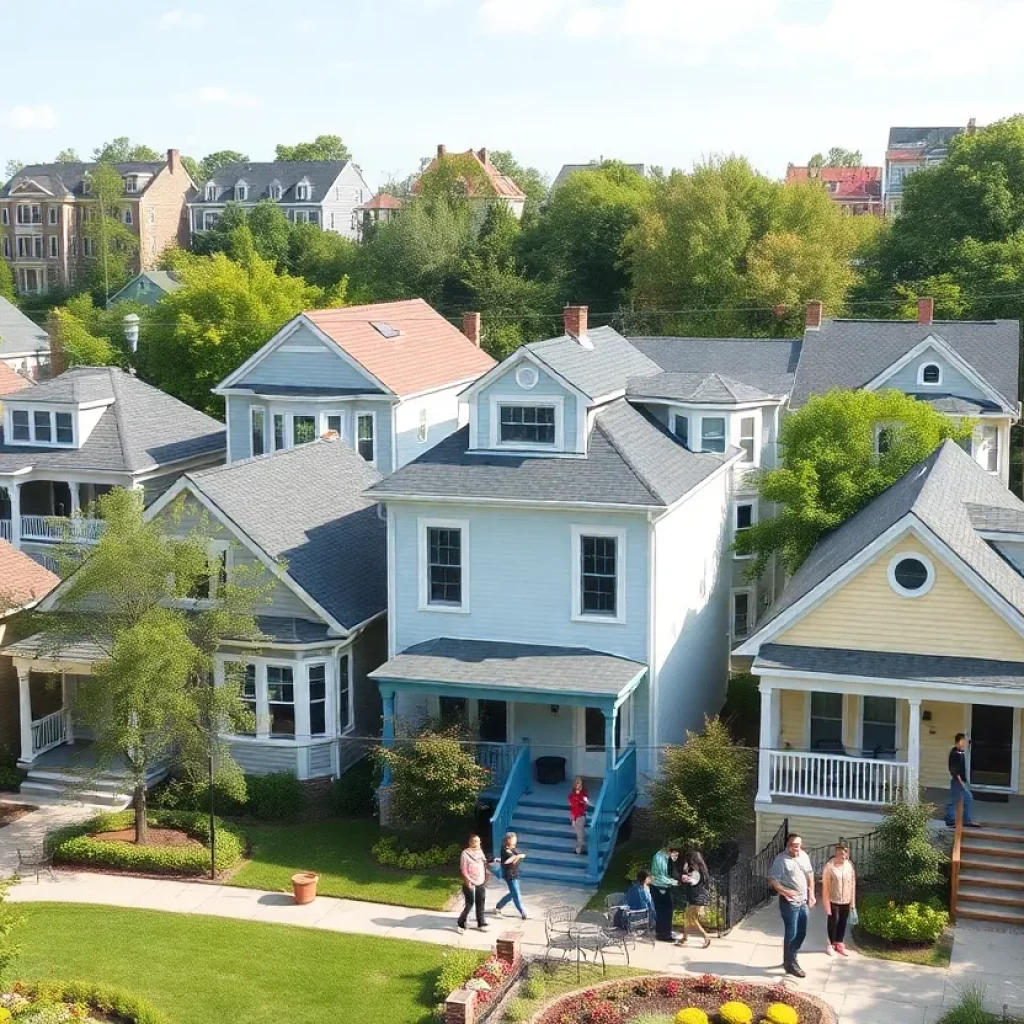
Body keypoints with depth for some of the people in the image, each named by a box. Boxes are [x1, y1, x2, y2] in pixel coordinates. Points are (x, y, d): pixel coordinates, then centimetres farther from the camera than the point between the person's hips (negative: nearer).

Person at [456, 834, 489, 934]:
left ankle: (481, 923, 19)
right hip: (470, 884, -6)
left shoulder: (480, 852, 7)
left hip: (481, 883, 6)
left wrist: (485, 880, 11)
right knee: (469, 904, -2)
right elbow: (463, 870, -14)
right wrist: (468, 881, -20)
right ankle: (461, 924, 11)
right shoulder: (465, 854, -13)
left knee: (480, 904, 9)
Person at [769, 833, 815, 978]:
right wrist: (784, 891, -31)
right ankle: (790, 965, 6)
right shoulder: (781, 859, -16)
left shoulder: (804, 856, 5)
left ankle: (790, 959, 31)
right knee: (791, 934, -3)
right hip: (789, 902, -7)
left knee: (801, 933, 15)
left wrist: (811, 894, 12)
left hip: (803, 901, 7)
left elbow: (810, 874, 16)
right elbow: (772, 879, -18)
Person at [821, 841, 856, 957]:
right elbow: (825, 884, -12)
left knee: (843, 922, 11)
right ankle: (831, 944, 20)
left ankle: (839, 944, 25)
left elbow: (852, 883, 5)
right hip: (833, 899, -4)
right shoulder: (830, 866, -15)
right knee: (833, 921, 3)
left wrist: (852, 901, 6)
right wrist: (826, 901, -13)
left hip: (846, 900, 4)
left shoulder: (849, 865, -2)